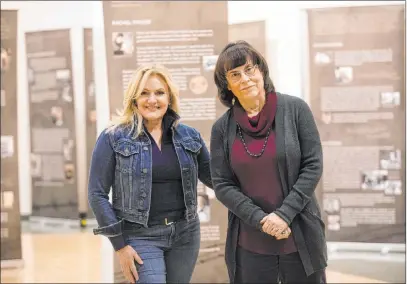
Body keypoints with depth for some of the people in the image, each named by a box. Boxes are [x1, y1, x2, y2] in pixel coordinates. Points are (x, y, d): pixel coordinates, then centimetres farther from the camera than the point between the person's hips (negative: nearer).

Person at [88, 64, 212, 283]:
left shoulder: (189, 136, 6)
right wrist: (119, 244, -9)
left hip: (185, 233, 4)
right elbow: (98, 194, -6)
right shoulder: (113, 138, -5)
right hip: (140, 236, -4)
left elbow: (214, 177, 13)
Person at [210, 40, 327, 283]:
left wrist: (284, 214, -13)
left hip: (301, 237, -1)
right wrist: (261, 220, -13)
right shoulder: (222, 128, 1)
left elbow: (313, 166, -5)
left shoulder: (295, 109, -3)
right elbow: (222, 185, 0)